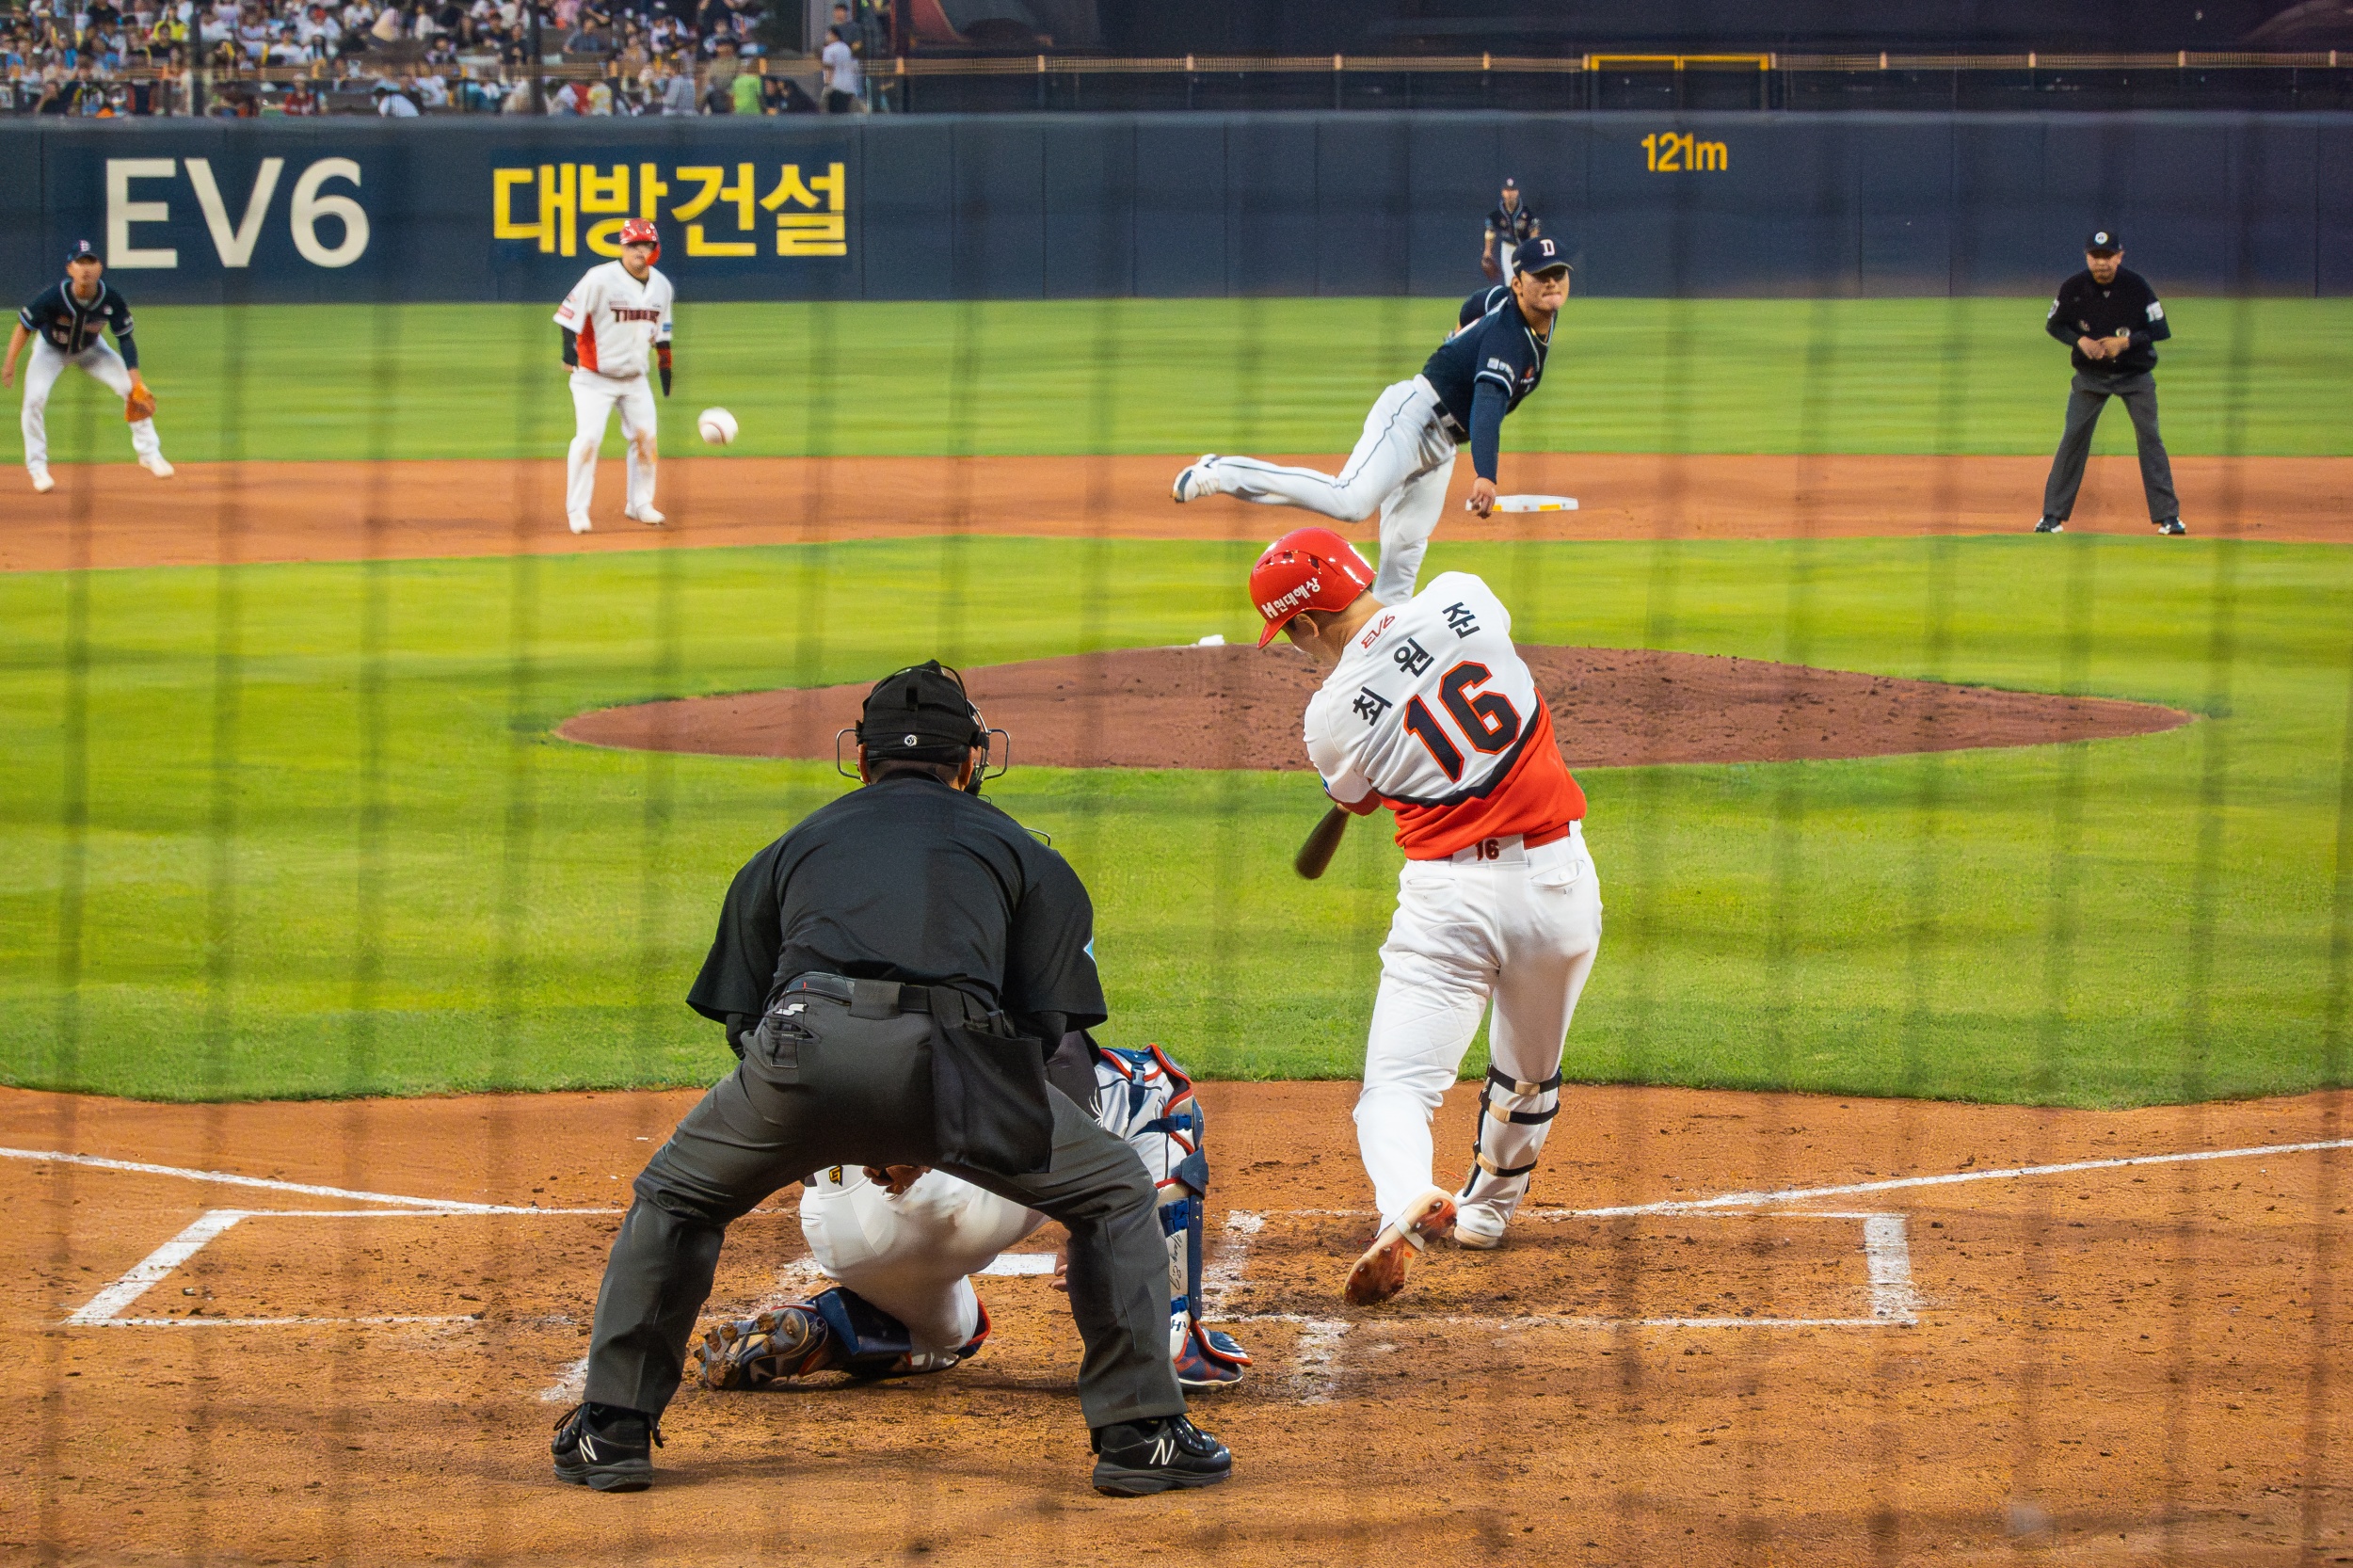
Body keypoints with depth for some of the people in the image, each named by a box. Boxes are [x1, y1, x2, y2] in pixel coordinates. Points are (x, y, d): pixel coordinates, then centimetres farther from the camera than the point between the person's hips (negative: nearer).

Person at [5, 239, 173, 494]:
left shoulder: (111, 299, -28)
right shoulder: (53, 297, -35)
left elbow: (125, 338, -18)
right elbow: (24, 326, -22)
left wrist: (133, 374, -28)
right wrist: (9, 363, -30)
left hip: (90, 349, 2)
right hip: (52, 349, -2)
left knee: (133, 390, -9)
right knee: (35, 398, -22)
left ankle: (149, 454, 9)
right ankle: (37, 467, -4)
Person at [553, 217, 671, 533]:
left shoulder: (661, 286, 5)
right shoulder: (600, 279, -15)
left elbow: (661, 331, 17)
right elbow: (570, 312, -16)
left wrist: (665, 368, 17)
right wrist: (569, 349, -29)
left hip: (635, 378, 6)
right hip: (594, 377, -6)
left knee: (645, 437, 4)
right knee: (588, 438, -14)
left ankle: (640, 504, 21)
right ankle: (577, 509, -4)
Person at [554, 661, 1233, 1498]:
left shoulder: (789, 849, 33)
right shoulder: (1018, 850, 29)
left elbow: (738, 1014, 30)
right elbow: (1048, 1021, 18)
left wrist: (845, 1131, 38)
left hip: (801, 1050, 1)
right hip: (948, 1054, -1)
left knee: (674, 1199, 30)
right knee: (1116, 1195, 22)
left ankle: (613, 1429, 23)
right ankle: (1140, 1433, 14)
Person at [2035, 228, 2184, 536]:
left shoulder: (2137, 287, -15)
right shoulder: (2073, 288, -10)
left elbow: (2160, 330, -11)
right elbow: (2053, 325, 3)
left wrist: (2126, 342, -24)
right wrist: (2080, 340, -15)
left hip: (2135, 374, -1)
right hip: (2090, 375, 1)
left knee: (2149, 438, -6)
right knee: (2073, 439, -3)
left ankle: (2168, 516, -2)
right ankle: (2053, 515, 5)